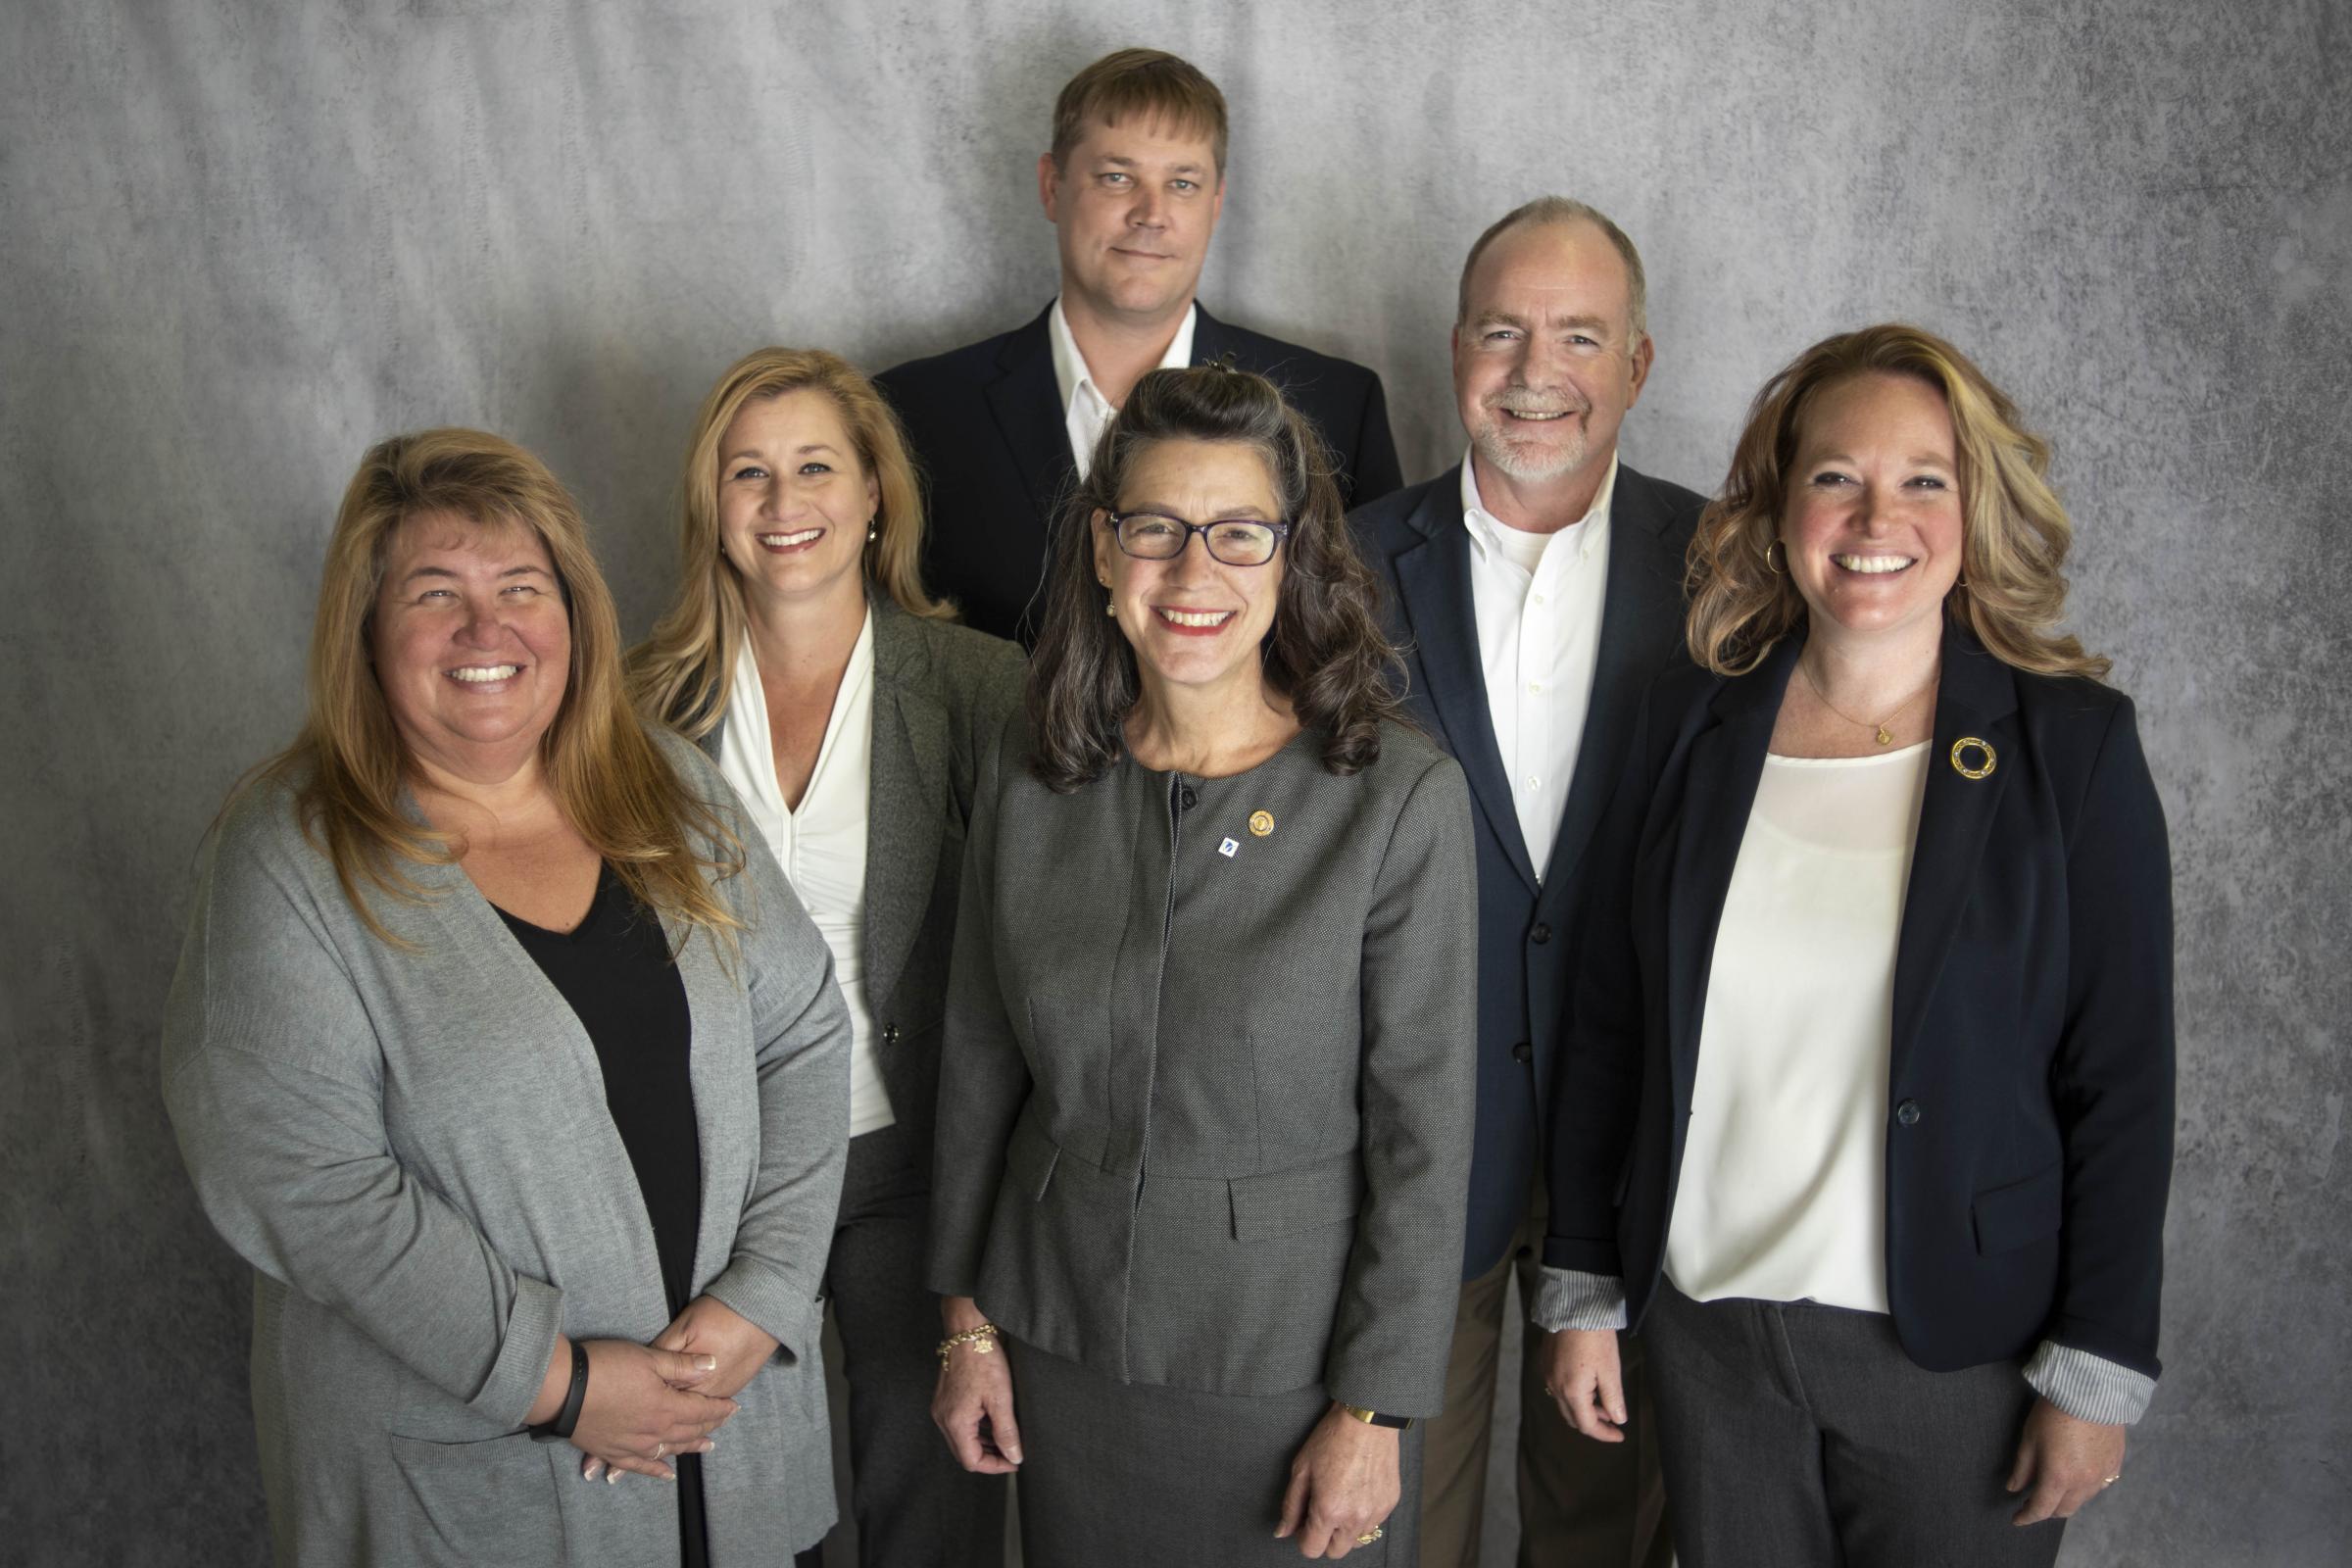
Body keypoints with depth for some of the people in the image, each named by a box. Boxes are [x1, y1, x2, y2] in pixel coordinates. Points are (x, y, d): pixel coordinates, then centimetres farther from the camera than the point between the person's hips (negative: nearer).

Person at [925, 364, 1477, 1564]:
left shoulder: (1401, 798, -17)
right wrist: (967, 1321, 7)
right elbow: (980, 1059, 5)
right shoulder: (1029, 773, -5)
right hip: (1062, 1339, 4)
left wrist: (1374, 1414, -10)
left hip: (1289, 1354, -3)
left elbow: (1422, 1132, -12)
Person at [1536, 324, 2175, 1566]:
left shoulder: (2073, 745, -8)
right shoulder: (1690, 722, -1)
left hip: (1962, 1348, -2)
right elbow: (1610, 1025, 4)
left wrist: (2097, 1374, -7)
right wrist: (1585, 1292, 4)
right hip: (1707, 1325, 2)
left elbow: (2121, 1080, -6)